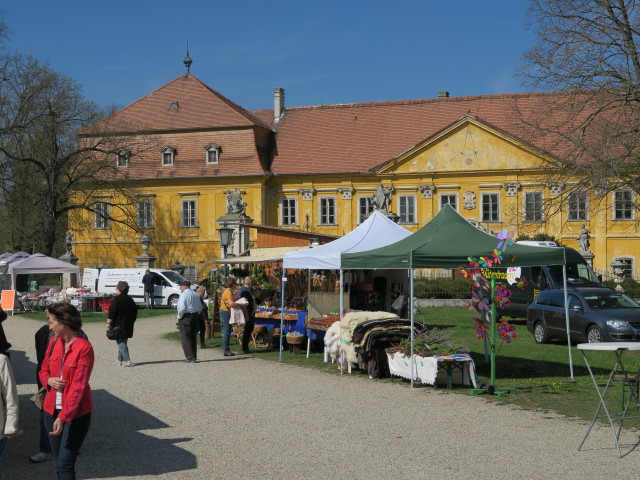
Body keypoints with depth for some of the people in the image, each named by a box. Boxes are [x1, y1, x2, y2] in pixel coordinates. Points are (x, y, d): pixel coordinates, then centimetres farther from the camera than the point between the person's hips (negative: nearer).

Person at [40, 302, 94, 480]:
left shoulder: (84, 348, -17)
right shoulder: (53, 342, 4)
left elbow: (79, 386, -20)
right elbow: (43, 371, 15)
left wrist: (63, 417, -26)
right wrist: (49, 380, -9)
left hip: (76, 413, -6)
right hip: (52, 410, 6)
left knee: (65, 464, -9)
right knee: (59, 464, 13)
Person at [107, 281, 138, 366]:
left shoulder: (116, 299, -12)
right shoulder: (130, 299, 10)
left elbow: (112, 312, -16)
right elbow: (135, 312, 15)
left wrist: (109, 322, -8)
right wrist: (131, 322, 23)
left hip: (119, 325, -7)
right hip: (128, 326, 7)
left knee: (121, 343, -5)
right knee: (123, 342, 18)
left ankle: (127, 360, -14)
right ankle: (120, 359, 26)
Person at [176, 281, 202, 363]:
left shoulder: (183, 294, -12)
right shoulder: (195, 294, 12)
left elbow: (182, 308, -21)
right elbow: (200, 307, 15)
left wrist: (179, 317, -7)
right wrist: (196, 315, 18)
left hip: (186, 317, -8)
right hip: (196, 316, 8)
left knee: (185, 338, -2)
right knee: (193, 337, 16)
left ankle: (190, 358, -8)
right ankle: (194, 357, 19)